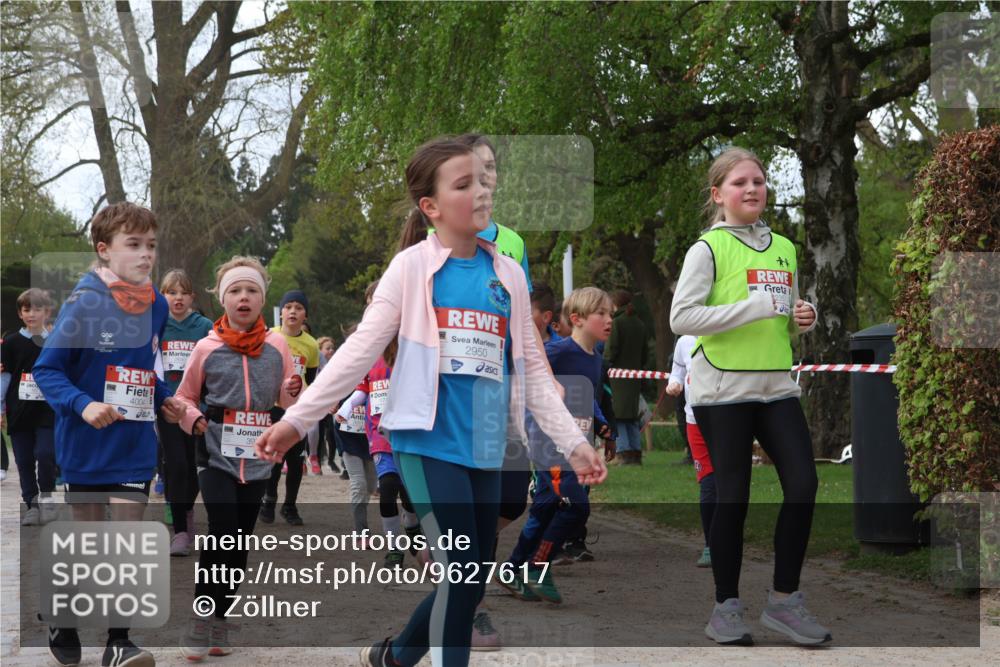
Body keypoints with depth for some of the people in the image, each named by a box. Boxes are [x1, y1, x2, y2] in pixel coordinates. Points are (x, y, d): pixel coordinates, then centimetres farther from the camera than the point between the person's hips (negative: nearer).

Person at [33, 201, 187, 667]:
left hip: (136, 445, 3)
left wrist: (164, 401, 2)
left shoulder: (156, 305, 2)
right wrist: (83, 405, -27)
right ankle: (63, 624, 32)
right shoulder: (83, 304, -15)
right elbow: (46, 370, -12)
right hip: (87, 443, -3)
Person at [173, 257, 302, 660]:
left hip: (257, 460, 3)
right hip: (216, 456, -3)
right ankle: (201, 616, -3)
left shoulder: (277, 346, 4)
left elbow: (288, 400, 11)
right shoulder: (207, 348, -2)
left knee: (240, 544, 7)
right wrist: (194, 418, -11)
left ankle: (220, 620, 21)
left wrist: (294, 391, -11)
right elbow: (185, 397, 9)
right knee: (223, 532, -17)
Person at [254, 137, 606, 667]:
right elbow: (361, 350, -4)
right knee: (461, 576, -13)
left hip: (484, 449, 5)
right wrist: (296, 419, -9)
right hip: (429, 442, -5)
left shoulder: (509, 275, 9)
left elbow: (531, 371, 13)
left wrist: (574, 443, 8)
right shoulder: (412, 267, -3)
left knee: (469, 585, 10)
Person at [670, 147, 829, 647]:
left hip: (777, 385, 5)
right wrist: (752, 307, -21)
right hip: (723, 390, -5)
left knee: (803, 484, -3)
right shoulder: (708, 248, -5)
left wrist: (803, 320, 1)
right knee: (733, 497, 0)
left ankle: (784, 600, 10)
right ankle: (726, 608, 13)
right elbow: (681, 318, -15)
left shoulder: (784, 248, 14)